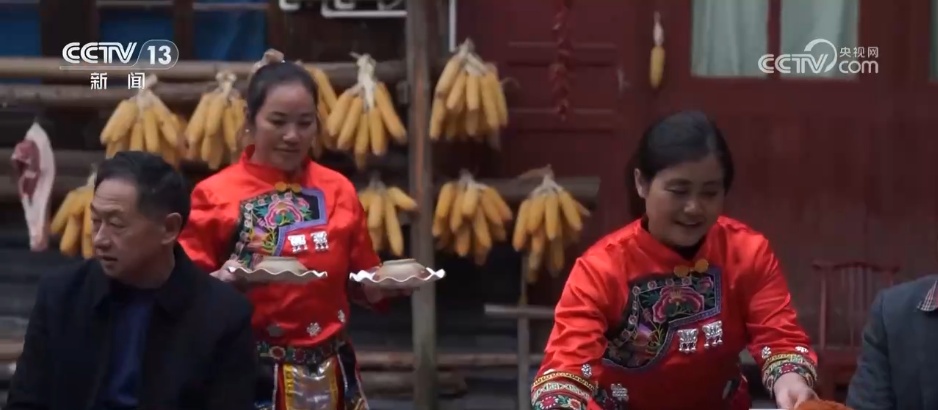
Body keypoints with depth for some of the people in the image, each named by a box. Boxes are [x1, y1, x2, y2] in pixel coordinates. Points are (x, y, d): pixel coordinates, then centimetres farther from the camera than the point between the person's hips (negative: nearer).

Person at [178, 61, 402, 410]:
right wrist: (222, 281, -23)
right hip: (253, 374, -3)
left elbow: (362, 285, 15)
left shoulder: (338, 190, 7)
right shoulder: (214, 195, -4)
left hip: (330, 374, 4)